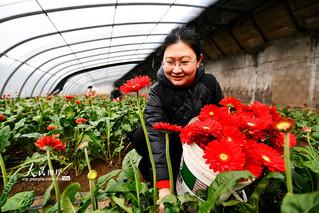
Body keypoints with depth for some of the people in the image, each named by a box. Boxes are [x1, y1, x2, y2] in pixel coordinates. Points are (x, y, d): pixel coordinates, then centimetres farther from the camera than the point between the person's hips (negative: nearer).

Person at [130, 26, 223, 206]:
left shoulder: (210, 83, -13)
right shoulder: (157, 94, -21)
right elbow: (157, 137, -33)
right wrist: (164, 187, -42)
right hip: (174, 153, -1)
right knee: (141, 136, -26)